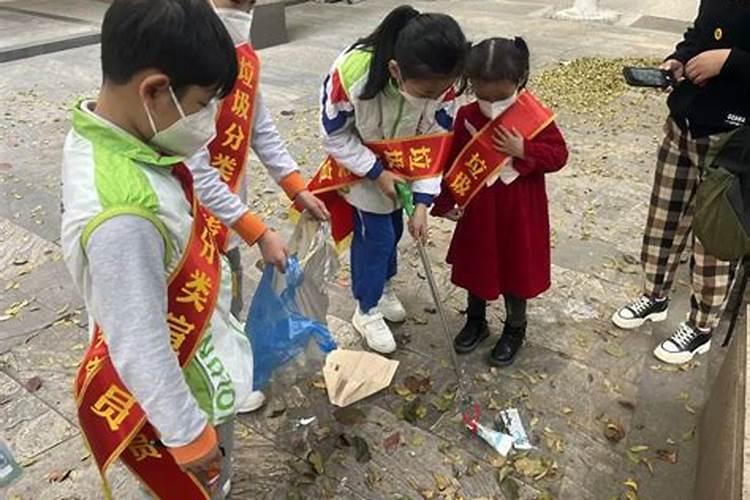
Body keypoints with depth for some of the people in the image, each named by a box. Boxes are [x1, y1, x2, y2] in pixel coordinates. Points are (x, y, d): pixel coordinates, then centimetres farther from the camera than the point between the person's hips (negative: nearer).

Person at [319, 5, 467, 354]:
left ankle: (383, 286, 43)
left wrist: (422, 201, -18)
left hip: (403, 166, 4)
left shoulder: (439, 85, -27)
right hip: (361, 164, -4)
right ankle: (367, 310, 21)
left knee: (392, 228, 16)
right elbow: (334, 136, -22)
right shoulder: (351, 74, -38)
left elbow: (435, 143, -14)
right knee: (375, 235, -1)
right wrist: (377, 172, -23)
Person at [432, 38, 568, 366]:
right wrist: (446, 202, 0)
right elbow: (454, 161, 0)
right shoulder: (467, 116, -7)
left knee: (517, 270, 13)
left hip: (519, 212, -2)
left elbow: (559, 155, -9)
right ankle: (476, 321, 40)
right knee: (475, 266, 17)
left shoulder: (535, 117, -14)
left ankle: (515, 329, 35)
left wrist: (524, 150, -25)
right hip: (477, 208, 3)